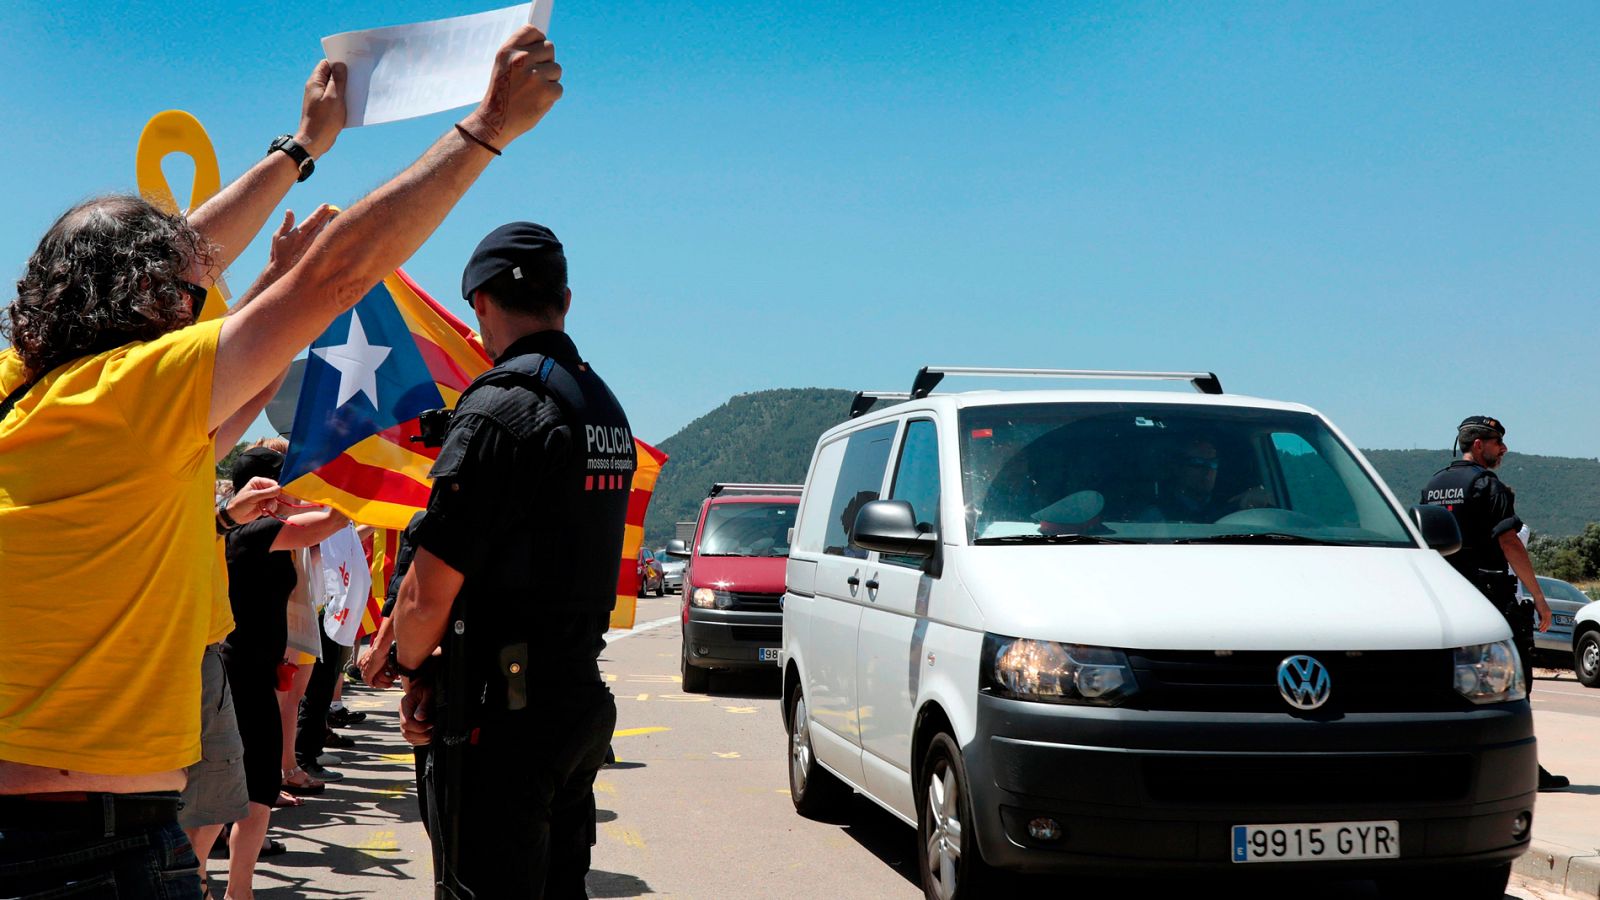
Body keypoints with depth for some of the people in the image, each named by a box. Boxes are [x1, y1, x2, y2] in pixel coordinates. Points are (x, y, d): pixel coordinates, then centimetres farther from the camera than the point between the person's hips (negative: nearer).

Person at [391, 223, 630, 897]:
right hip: (583, 700, 9)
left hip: (504, 716, -8)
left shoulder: (501, 406, -17)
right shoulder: (607, 409, 12)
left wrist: (412, 671, 3)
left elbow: (430, 590, -18)